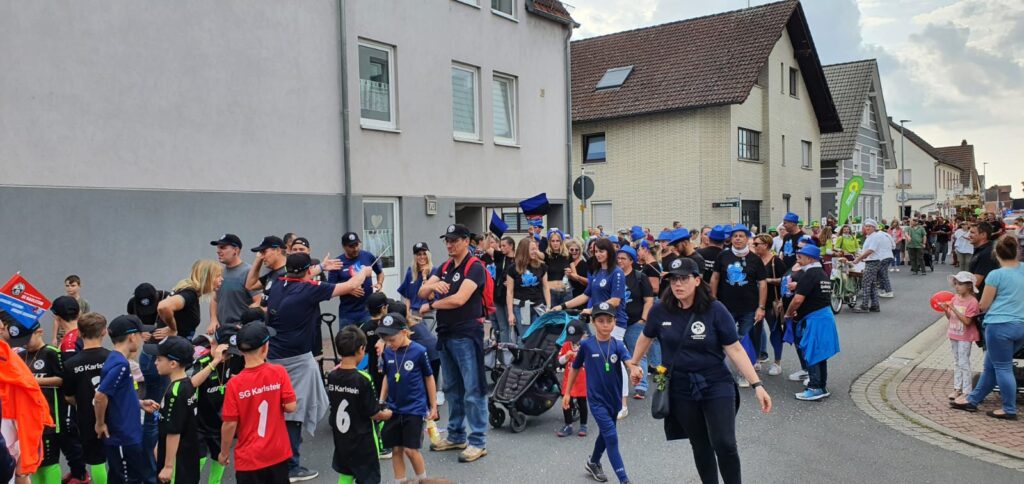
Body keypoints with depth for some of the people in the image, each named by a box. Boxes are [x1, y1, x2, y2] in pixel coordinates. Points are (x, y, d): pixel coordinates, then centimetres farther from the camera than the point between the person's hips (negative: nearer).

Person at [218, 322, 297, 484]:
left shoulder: (235, 384, -15)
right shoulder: (279, 372, -12)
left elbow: (230, 424, -10)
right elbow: (291, 407, -12)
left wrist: (224, 453, 5)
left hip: (248, 458, -2)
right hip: (278, 454, 2)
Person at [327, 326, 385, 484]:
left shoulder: (332, 376, -6)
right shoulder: (363, 379, -22)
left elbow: (333, 403, 7)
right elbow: (373, 413, -15)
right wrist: (385, 415, 4)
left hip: (340, 437, 6)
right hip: (362, 440, -6)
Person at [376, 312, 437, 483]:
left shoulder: (419, 351, -14)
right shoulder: (387, 352, -2)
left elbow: (429, 378, -4)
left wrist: (433, 406, 0)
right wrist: (381, 402, 6)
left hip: (414, 409, -4)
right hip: (393, 409, 4)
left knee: (410, 449, -3)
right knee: (396, 449, 8)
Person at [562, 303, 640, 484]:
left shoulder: (618, 345, -7)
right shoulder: (586, 345, -10)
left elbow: (629, 362, -26)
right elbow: (575, 368, 3)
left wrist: (635, 370, -50)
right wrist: (567, 393, 5)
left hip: (614, 398, 4)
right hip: (596, 399, -4)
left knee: (605, 434, 22)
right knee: (612, 437, -11)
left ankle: (593, 462, 48)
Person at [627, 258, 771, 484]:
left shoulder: (715, 310, -13)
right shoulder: (660, 310, -7)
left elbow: (735, 349, -13)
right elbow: (646, 338, 12)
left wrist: (757, 385, -18)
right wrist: (634, 365, 22)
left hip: (716, 385, -2)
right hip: (681, 389, 2)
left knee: (724, 444, -10)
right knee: (700, 445, 15)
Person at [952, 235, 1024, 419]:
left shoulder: (996, 275, -11)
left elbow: (983, 305, -3)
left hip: (1000, 326, -7)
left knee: (1002, 368, 5)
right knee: (991, 365, 15)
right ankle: (973, 399, 24)